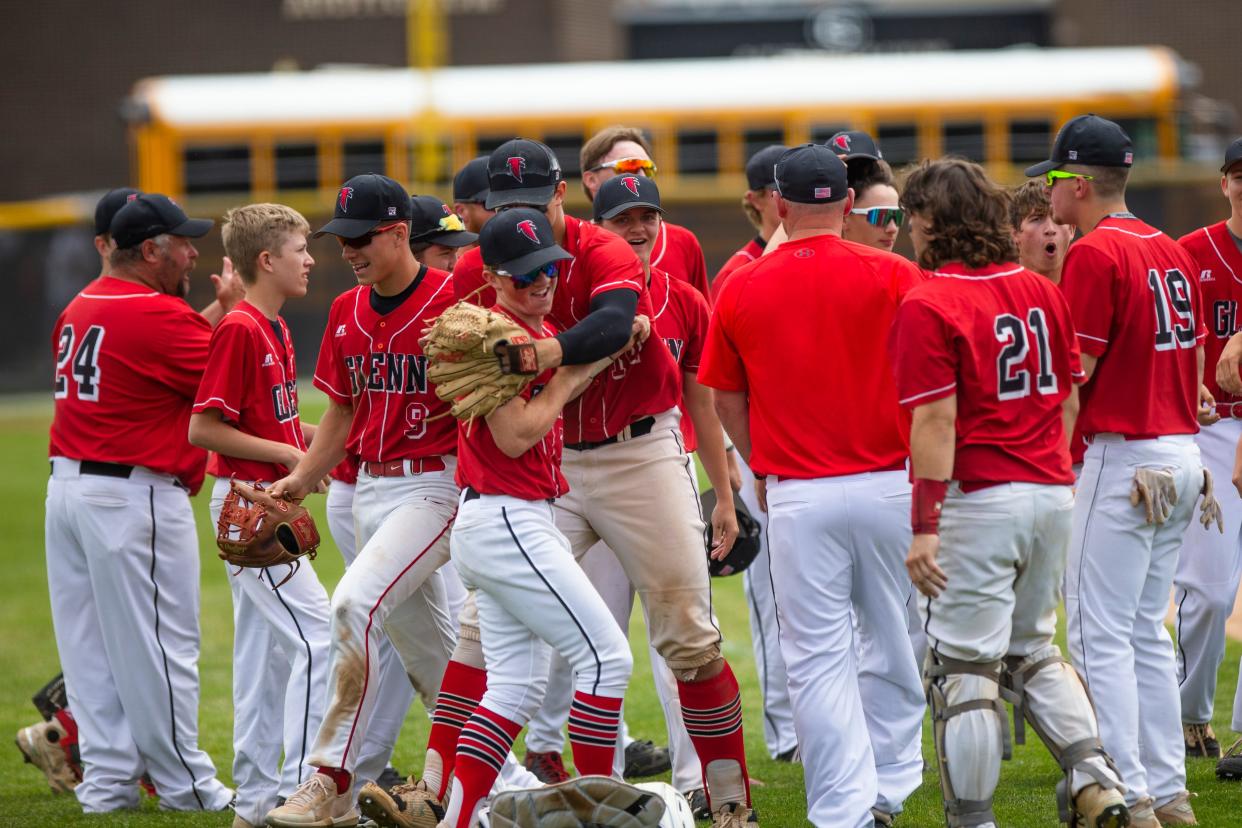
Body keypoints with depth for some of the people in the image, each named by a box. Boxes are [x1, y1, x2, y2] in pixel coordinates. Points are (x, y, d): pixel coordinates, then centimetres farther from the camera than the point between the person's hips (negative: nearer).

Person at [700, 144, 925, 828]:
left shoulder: (741, 290, 0)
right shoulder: (893, 277, -4)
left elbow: (727, 400, 9)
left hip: (797, 497, 0)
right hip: (889, 484, 0)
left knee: (819, 657, 3)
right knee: (895, 644, 16)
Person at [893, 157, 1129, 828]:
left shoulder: (927, 306, -12)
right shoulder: (1042, 292, 9)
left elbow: (936, 420, -17)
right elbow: (1070, 401, 13)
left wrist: (924, 526, -16)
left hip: (979, 499, -7)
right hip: (1053, 492, 7)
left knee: (963, 665, 0)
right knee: (1033, 651, 20)